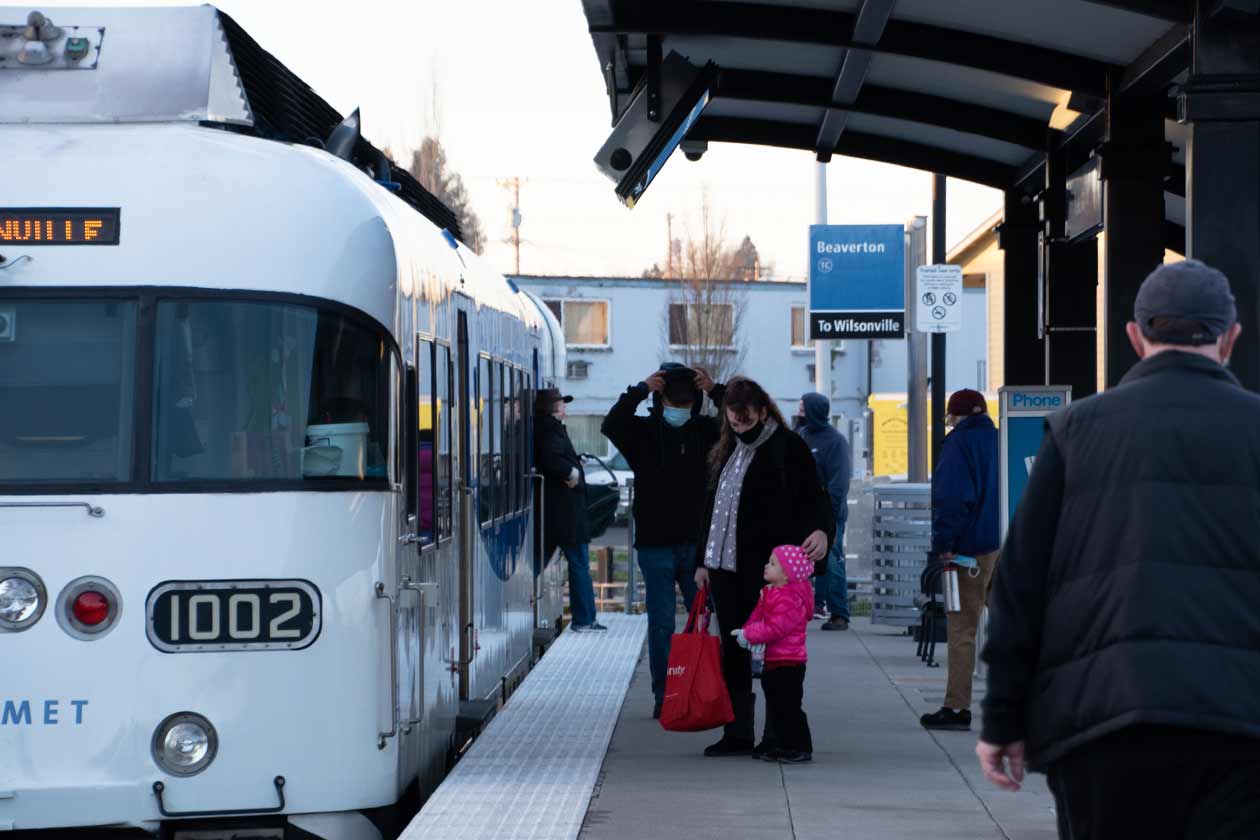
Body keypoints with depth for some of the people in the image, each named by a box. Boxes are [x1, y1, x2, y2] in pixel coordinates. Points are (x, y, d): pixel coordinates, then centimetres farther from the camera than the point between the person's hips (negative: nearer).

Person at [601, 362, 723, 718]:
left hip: (697, 542, 2)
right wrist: (640, 391, -27)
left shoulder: (706, 431, 6)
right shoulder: (643, 432, 0)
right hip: (655, 544, -2)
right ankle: (663, 697, 6)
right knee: (661, 624, 1)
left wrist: (715, 391, -18)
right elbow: (610, 425, -19)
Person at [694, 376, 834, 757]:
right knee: (733, 653, 8)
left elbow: (813, 496, -11)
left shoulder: (788, 447, -5)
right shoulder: (727, 451, 16)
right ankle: (737, 734, 13)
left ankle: (777, 735, 4)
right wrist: (703, 560, 18)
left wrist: (821, 529, -31)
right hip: (726, 568, 7)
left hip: (766, 568, -7)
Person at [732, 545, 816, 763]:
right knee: (775, 706, 16)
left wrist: (748, 635, -18)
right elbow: (757, 617, 19)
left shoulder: (789, 599, -20)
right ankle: (783, 745, 25)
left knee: (789, 707, -7)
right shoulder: (769, 593, 13)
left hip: (788, 663, -10)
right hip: (772, 663, 10)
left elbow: (774, 628, -25)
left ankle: (801, 748, -2)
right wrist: (746, 632, 1)